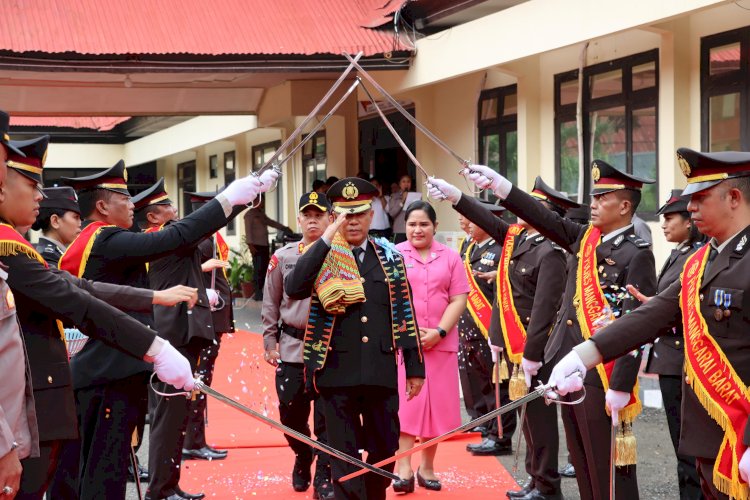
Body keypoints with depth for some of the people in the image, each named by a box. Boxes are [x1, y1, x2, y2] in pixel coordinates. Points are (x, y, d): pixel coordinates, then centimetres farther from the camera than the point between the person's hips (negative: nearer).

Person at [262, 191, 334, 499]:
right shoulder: (282, 257, 6)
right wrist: (269, 342, 8)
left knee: (327, 417, -1)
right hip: (292, 348, 2)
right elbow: (271, 304, 11)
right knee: (291, 414, 8)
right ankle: (302, 459, 35)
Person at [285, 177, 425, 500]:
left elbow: (405, 314, 11)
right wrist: (327, 237, -23)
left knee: (385, 449, 13)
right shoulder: (322, 258, 0)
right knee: (345, 456, 2)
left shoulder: (390, 258, 9)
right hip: (337, 373, -3)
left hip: (381, 373, 3)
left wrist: (415, 367, 8)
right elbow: (293, 289, -20)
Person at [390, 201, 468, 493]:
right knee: (405, 402, -6)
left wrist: (439, 332, -11)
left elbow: (458, 299, 2)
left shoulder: (450, 257, 7)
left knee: (437, 404, 6)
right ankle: (404, 468, -5)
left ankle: (427, 466, 17)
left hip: (440, 343, 2)